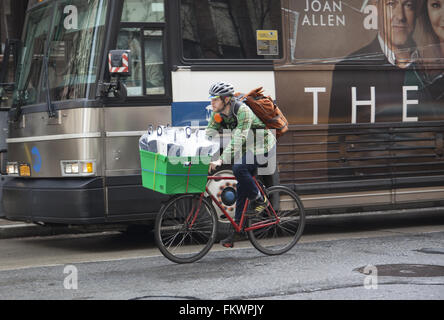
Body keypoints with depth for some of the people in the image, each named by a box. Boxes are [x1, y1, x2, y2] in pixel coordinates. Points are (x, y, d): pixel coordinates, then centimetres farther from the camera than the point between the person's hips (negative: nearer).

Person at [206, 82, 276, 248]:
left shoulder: (243, 111, -29)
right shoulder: (218, 113, -5)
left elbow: (238, 139, -38)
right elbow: (209, 135, -4)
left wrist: (221, 160, -46)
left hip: (263, 147, -8)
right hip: (247, 149, 8)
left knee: (239, 168, -30)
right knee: (242, 187, 3)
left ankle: (260, 200, -10)